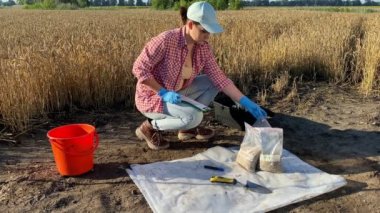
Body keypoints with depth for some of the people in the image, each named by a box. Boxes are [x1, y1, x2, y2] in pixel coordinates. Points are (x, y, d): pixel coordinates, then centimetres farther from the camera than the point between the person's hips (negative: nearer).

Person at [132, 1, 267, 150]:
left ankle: (187, 128, 8)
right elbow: (139, 68, -23)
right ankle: (149, 127, -5)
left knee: (212, 83, 1)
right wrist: (164, 93, -27)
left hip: (175, 94, 7)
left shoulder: (203, 48, -7)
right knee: (193, 116, -29)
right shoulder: (166, 40, -27)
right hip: (152, 97, -7)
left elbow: (219, 78, -8)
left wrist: (246, 103, -13)